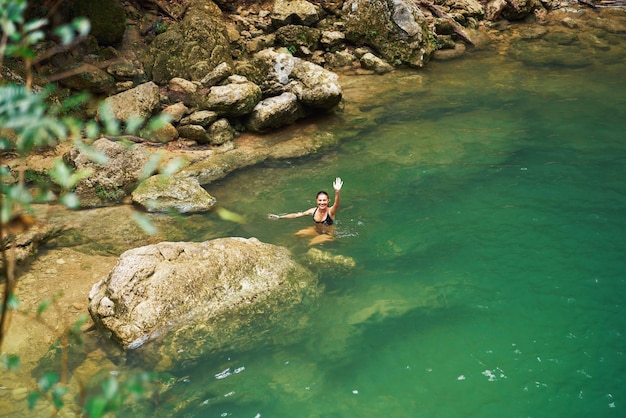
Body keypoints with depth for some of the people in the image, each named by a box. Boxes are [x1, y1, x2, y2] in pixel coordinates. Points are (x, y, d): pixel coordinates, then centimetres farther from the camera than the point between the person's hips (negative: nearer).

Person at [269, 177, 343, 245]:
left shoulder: (330, 211, -28)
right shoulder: (313, 211, -14)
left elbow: (336, 205, -52)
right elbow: (296, 215, -6)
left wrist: (337, 192, -73)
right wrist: (279, 217, -8)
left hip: (328, 234, -6)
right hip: (317, 230, 6)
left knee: (309, 244, -19)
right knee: (296, 235, 0)